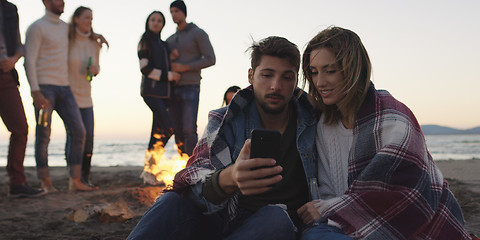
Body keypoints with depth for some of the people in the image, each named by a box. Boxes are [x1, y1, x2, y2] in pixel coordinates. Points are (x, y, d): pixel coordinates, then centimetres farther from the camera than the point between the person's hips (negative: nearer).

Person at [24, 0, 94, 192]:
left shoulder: (65, 27, 18)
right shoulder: (37, 27, -1)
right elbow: (29, 60, -8)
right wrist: (35, 91, -16)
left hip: (64, 87, 6)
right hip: (44, 86, -6)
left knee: (78, 131, -2)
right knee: (43, 135, -2)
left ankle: (75, 180, 3)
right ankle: (45, 182, 8)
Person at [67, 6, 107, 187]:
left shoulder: (94, 43, 9)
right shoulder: (66, 39, -6)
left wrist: (95, 69, -3)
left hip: (85, 96, 5)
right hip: (68, 95, -4)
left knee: (89, 135, 0)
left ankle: (85, 176, 13)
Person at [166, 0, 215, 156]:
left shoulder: (198, 33, 2)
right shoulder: (170, 40, 21)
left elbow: (210, 59, -6)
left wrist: (185, 67, -12)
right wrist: (170, 57, -1)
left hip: (190, 87, -6)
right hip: (173, 88, 6)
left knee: (189, 129, -15)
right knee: (178, 130, 4)